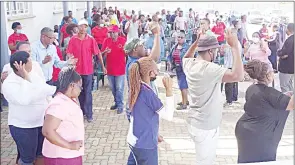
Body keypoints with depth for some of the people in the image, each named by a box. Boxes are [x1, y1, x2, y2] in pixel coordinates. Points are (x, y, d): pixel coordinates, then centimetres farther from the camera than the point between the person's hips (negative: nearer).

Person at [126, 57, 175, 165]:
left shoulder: (136, 88, 2)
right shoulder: (147, 92, -24)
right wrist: (169, 89, -23)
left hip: (134, 140, 8)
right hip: (145, 144, -8)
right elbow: (168, 116, -19)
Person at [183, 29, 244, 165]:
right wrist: (235, 47, -30)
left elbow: (186, 56, 26)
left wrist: (197, 42, 14)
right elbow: (238, 76, -37)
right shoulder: (210, 69, -26)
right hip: (205, 127, -9)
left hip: (195, 122, 9)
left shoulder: (190, 64, -1)